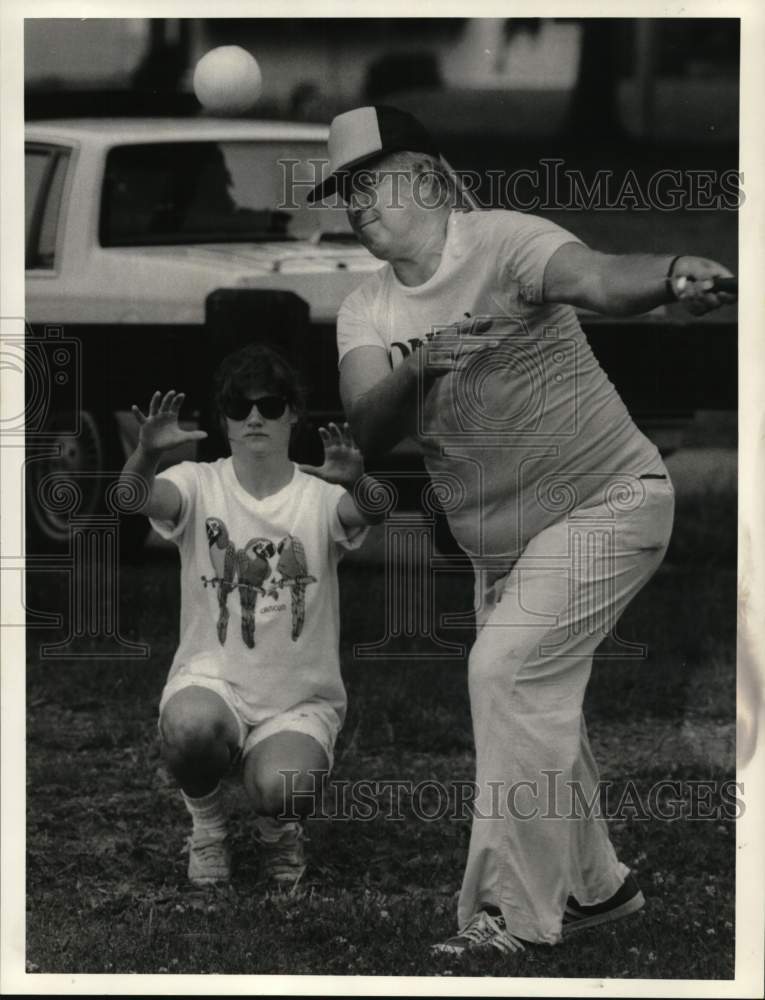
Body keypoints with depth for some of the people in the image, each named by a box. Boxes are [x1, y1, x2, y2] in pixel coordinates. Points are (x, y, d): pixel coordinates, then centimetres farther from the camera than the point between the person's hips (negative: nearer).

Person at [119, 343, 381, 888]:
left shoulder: (320, 496, -4)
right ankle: (207, 825, 0)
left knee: (281, 790, -31)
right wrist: (146, 454, -46)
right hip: (213, 682, 0)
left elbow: (374, 514, -26)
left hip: (302, 700, 0)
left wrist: (357, 481, -50)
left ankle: (278, 831, 11)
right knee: (191, 725, -36)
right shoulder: (199, 485, -3)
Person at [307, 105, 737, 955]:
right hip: (500, 536, 8)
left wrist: (673, 277, -61)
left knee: (508, 672, -19)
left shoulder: (502, 243, -19)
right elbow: (367, 430, -15)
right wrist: (415, 366, -36)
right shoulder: (368, 310, 1)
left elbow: (599, 279, -39)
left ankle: (514, 915, -14)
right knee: (533, 707, 15)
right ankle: (590, 886, 35)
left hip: (604, 503, -8)